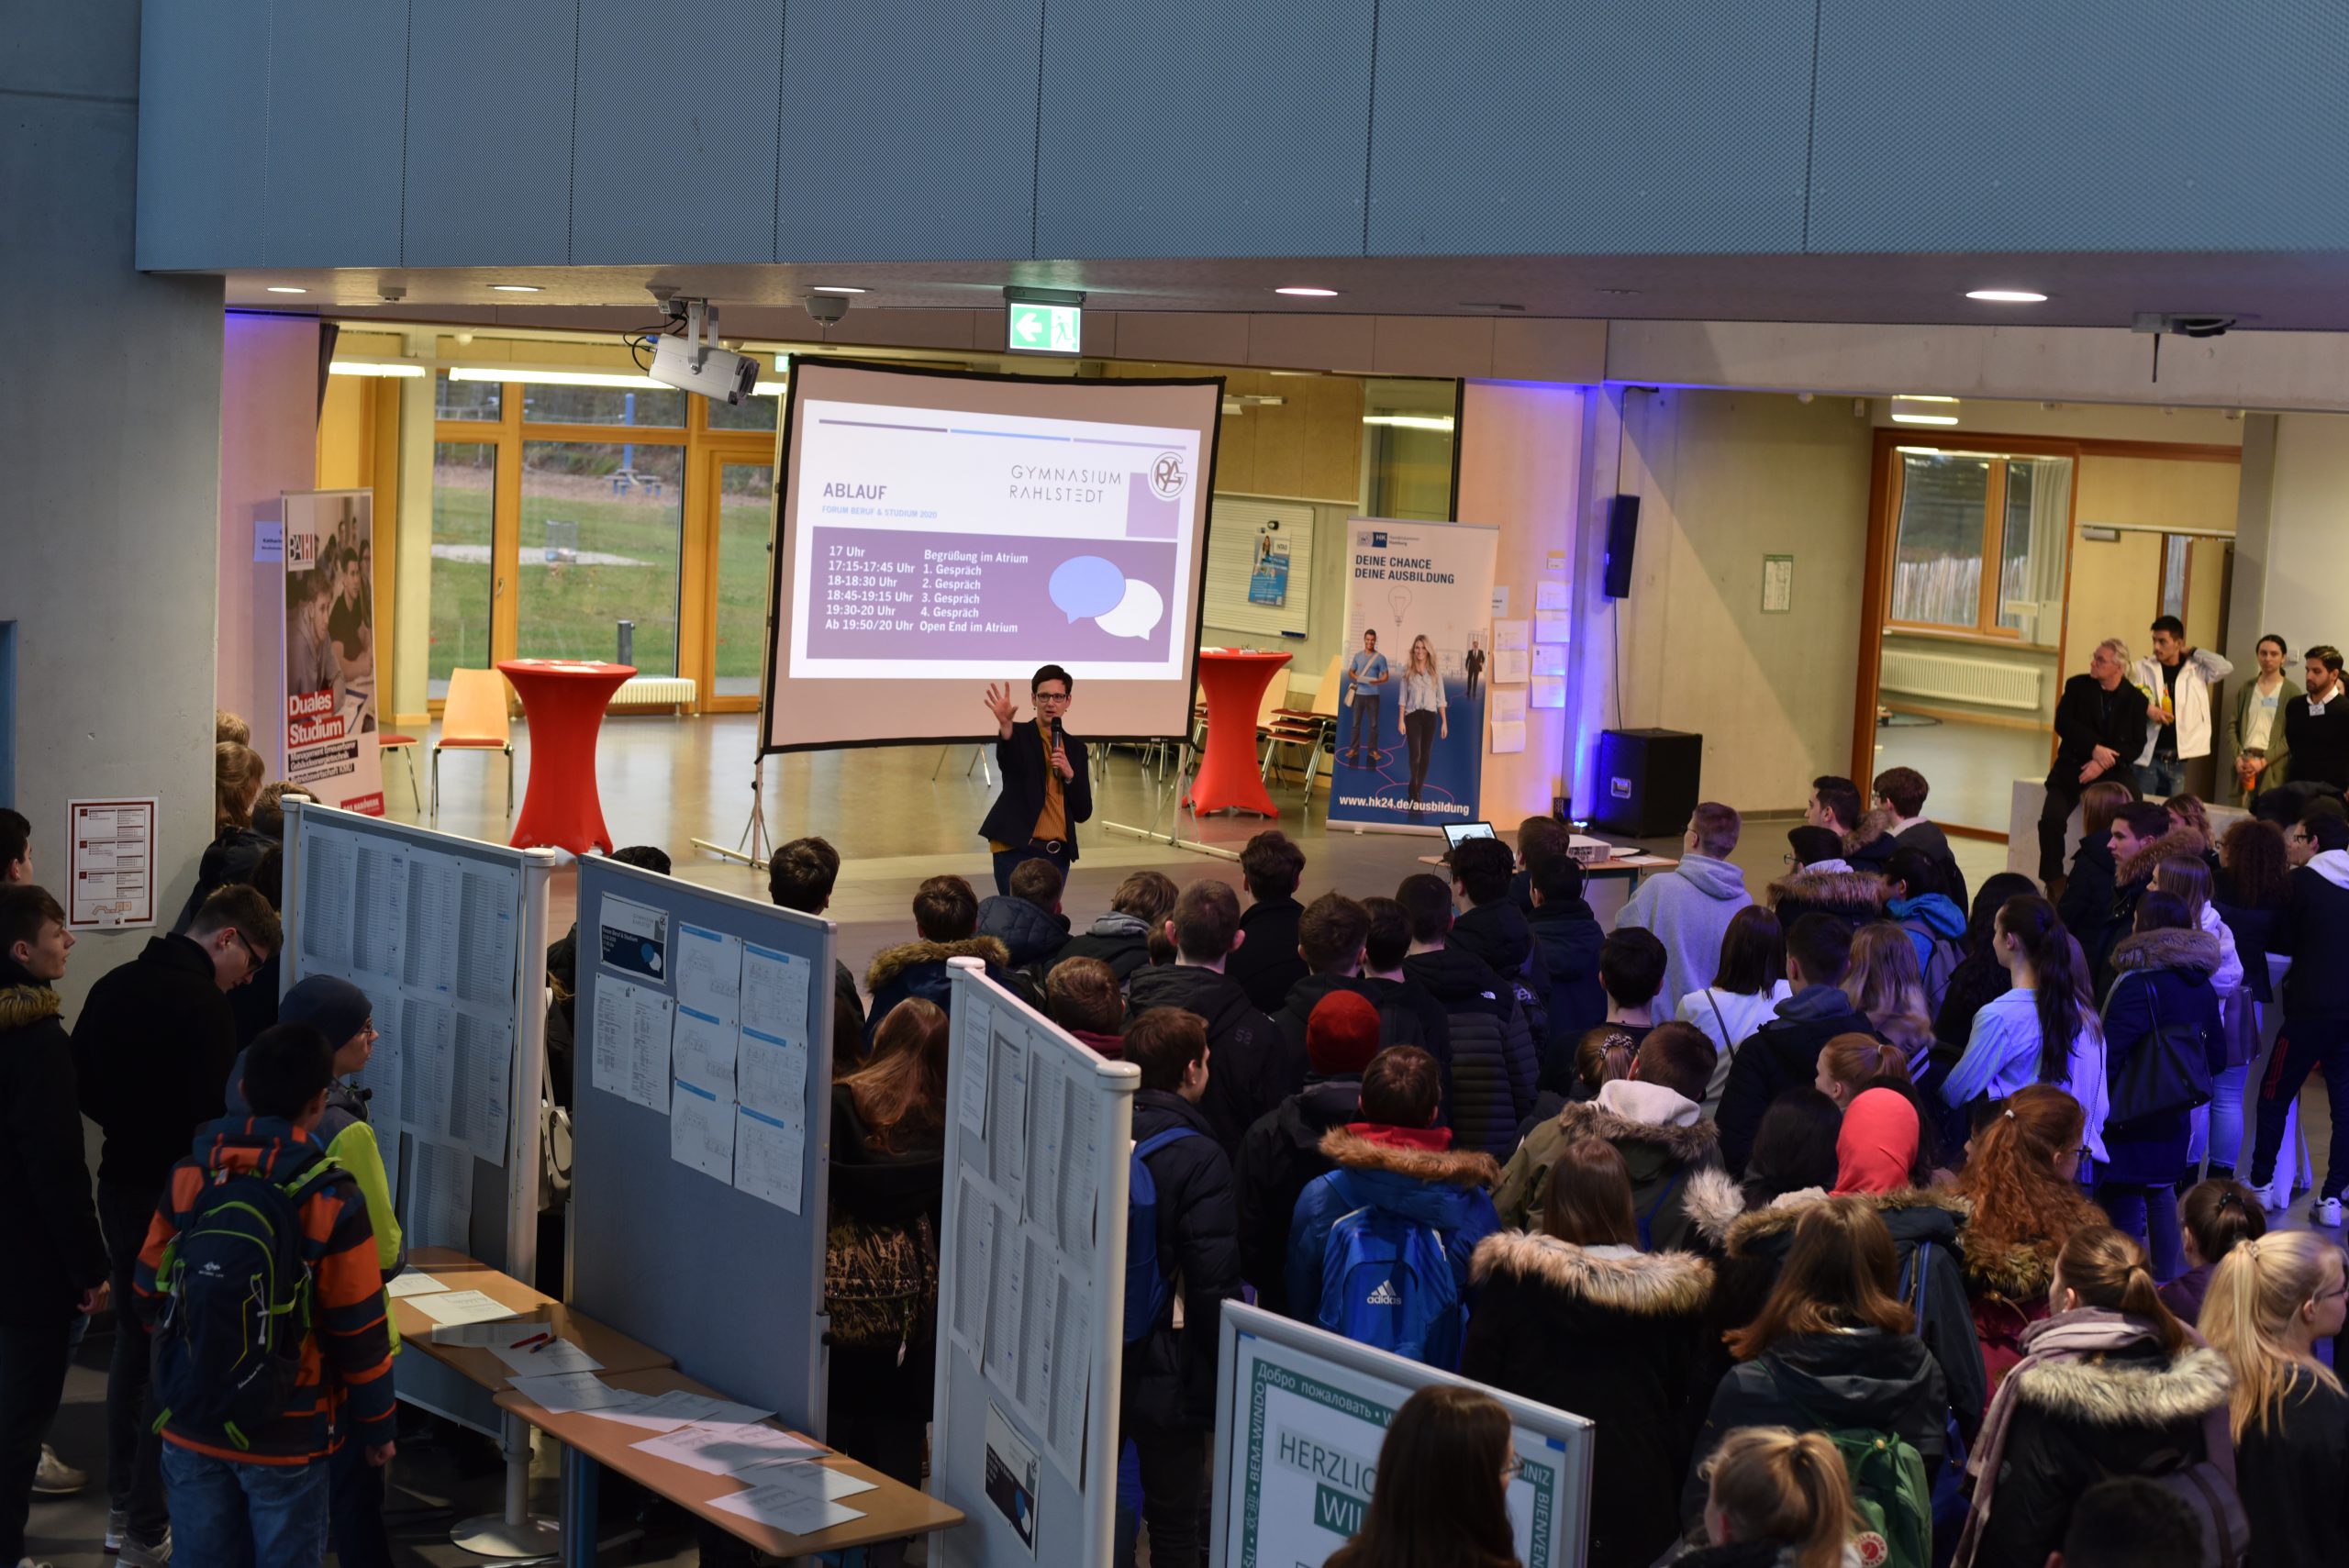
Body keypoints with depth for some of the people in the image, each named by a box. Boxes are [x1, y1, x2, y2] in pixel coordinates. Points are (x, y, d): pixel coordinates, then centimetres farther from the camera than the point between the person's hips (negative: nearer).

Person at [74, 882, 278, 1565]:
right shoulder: (205, 1007, -20)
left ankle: (122, 1505, 30)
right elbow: (216, 1117, -22)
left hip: (120, 1184, 9)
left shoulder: (115, 985, 6)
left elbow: (82, 1085, 13)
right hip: (177, 1195, -9)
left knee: (133, 1338, 20)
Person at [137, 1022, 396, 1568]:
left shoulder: (189, 1176, -5)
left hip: (191, 1424, 4)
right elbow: (359, 1330, -11)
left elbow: (150, 1297, 3)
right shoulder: (332, 1199, -15)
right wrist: (377, 1425, 2)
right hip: (287, 1435, -3)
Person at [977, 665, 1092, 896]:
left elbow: (1083, 812, 9)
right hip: (1016, 850, -4)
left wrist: (1069, 774, -8)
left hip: (1057, 854, 4)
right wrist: (1005, 725, -45)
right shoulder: (1019, 735, 1)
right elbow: (1007, 762, -26)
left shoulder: (1075, 748, 13)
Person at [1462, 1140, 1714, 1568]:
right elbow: (1679, 1402, 5)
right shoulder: (1669, 1291, -5)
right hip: (1636, 1498, 1)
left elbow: (1476, 1383, -1)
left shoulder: (1510, 1276, -7)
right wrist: (1671, 1481, 17)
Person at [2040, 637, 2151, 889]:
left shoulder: (2135, 699, 4)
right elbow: (2063, 723, -5)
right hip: (2073, 766, 1)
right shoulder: (2077, 686, 6)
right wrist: (2095, 748, -17)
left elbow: (2136, 745, -2)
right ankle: (2053, 881, -10)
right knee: (2052, 818, -23)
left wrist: (2103, 763, -17)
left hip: (2112, 773, -1)